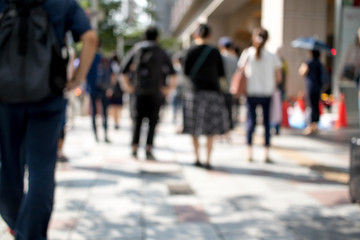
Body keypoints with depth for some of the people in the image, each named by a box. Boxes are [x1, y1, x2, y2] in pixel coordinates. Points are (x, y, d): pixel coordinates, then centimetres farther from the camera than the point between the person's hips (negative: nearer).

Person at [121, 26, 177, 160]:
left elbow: (124, 70, 5)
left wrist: (127, 86, 12)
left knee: (137, 120, 9)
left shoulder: (135, 50, 8)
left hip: (138, 91, 2)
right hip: (156, 93, -1)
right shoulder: (161, 53, 4)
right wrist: (170, 88, 6)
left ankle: (134, 149, 5)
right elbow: (172, 73, -3)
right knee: (153, 121, 4)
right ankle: (148, 150, -1)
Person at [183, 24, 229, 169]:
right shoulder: (215, 52, -2)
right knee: (210, 131, 5)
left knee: (195, 129, 9)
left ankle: (197, 159, 14)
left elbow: (186, 72, 0)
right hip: (212, 91, 0)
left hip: (195, 91, 0)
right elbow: (221, 73, 3)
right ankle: (208, 161, 2)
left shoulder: (191, 52, -2)